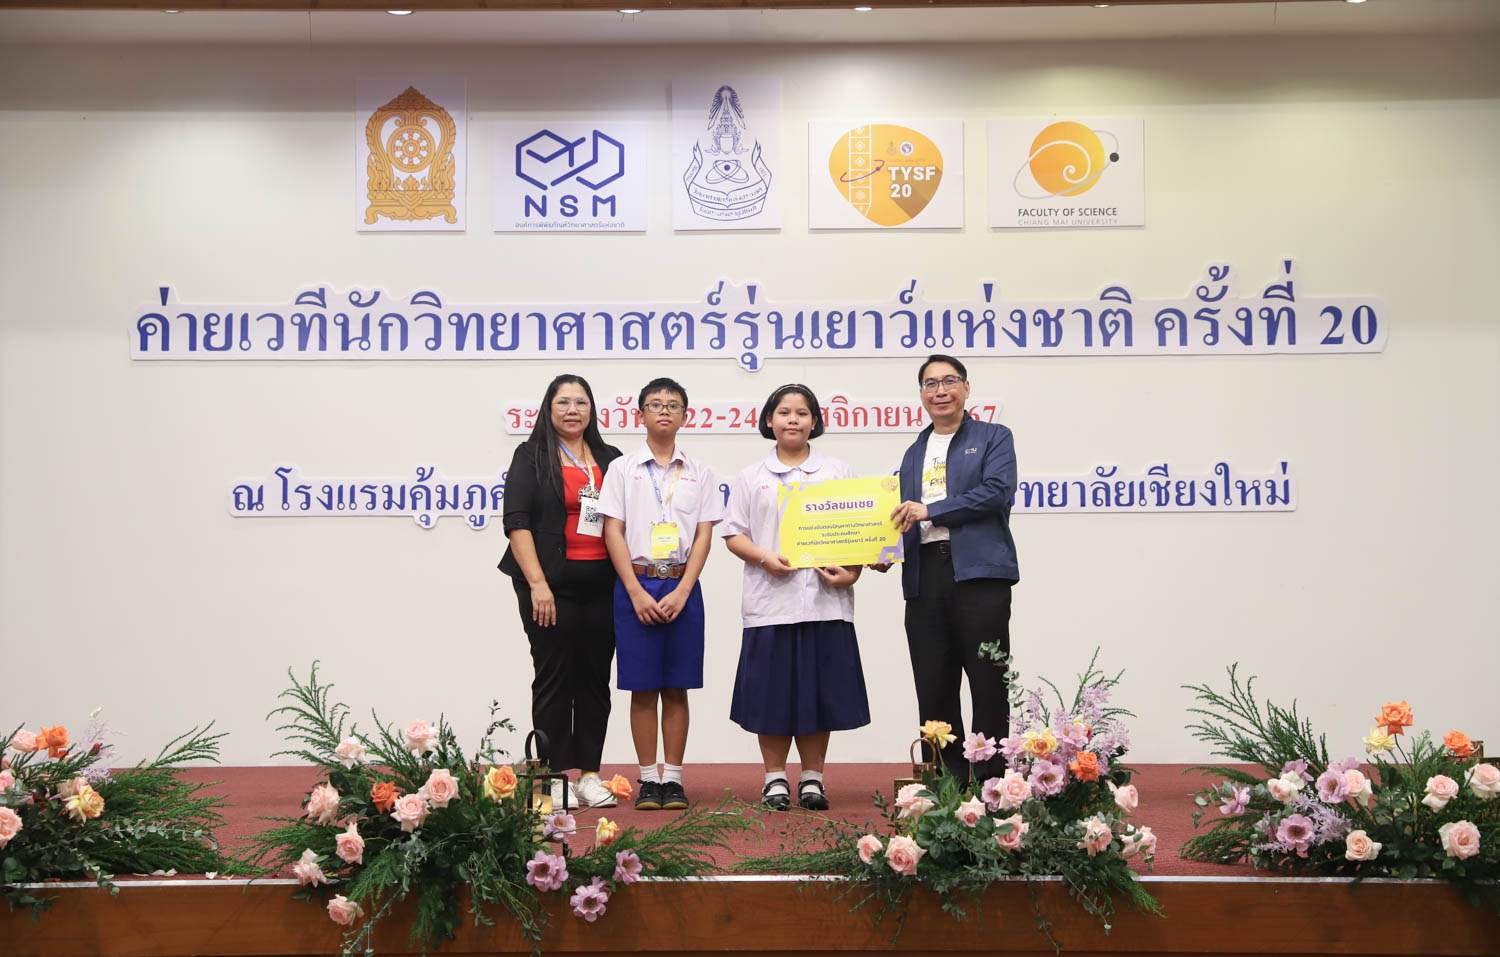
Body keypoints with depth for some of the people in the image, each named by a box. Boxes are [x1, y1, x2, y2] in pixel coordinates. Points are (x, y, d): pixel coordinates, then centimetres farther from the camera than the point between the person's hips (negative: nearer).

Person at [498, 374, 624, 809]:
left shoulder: (609, 459, 13)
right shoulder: (531, 456, 1)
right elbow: (516, 522, -8)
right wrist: (537, 584, -16)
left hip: (601, 586, 4)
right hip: (551, 585, -4)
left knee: (596, 679, 6)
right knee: (554, 678, -1)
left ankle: (589, 774, 13)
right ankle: (557, 777, 4)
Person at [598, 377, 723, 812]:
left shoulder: (699, 473, 9)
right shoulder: (623, 468, 5)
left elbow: (704, 535, 4)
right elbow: (613, 532, 0)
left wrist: (682, 591, -9)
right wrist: (637, 592, -10)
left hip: (682, 587, 1)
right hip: (636, 585, -1)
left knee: (677, 688, 3)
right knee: (642, 687, 1)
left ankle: (673, 778, 9)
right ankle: (648, 779, 7)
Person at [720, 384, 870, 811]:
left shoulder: (838, 473, 11)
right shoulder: (751, 478, 10)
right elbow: (733, 534, 7)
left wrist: (851, 571, -8)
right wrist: (764, 557, -11)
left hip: (825, 600, 0)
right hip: (770, 600, 0)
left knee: (820, 691, 2)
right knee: (773, 692, 1)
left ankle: (812, 777, 13)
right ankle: (775, 777, 11)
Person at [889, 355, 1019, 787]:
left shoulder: (993, 438, 7)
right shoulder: (914, 452, 23)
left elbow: (997, 491, -10)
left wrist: (929, 511, -11)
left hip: (978, 572, -5)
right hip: (924, 576, 5)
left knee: (988, 686, -3)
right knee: (933, 689, 4)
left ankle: (993, 782, 3)